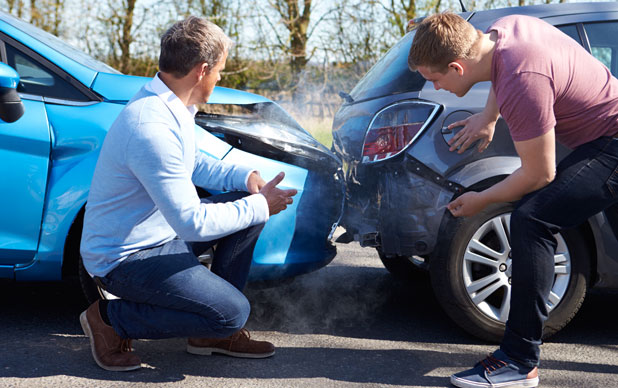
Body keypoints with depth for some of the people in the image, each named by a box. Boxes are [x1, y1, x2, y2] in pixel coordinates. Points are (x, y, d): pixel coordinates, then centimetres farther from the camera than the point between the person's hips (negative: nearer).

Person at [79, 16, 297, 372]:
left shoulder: (170, 106, 2)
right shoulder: (153, 128, -30)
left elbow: (193, 163, 19)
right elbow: (192, 223, -29)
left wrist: (245, 176, 2)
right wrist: (260, 206, -17)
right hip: (124, 258, -10)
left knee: (248, 203, 6)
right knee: (232, 312, -18)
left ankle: (214, 332, 12)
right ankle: (110, 319, -3)